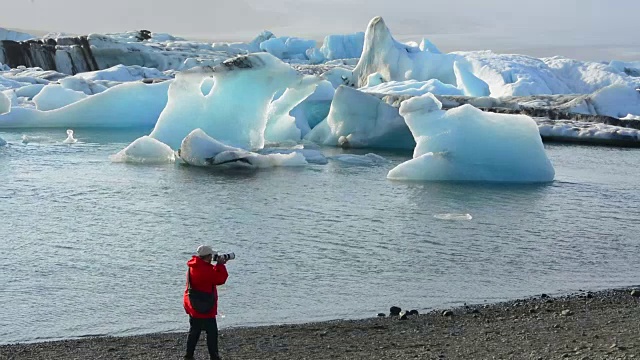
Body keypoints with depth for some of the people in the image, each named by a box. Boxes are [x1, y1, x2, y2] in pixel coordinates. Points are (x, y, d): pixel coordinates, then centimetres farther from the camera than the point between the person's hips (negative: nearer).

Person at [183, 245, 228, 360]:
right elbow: (220, 279, -17)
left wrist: (218, 265, 8)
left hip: (193, 307, 9)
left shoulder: (193, 267, 8)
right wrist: (220, 265, -6)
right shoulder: (205, 269, -22)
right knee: (212, 332, -1)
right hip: (205, 308, -9)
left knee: (194, 331, 17)